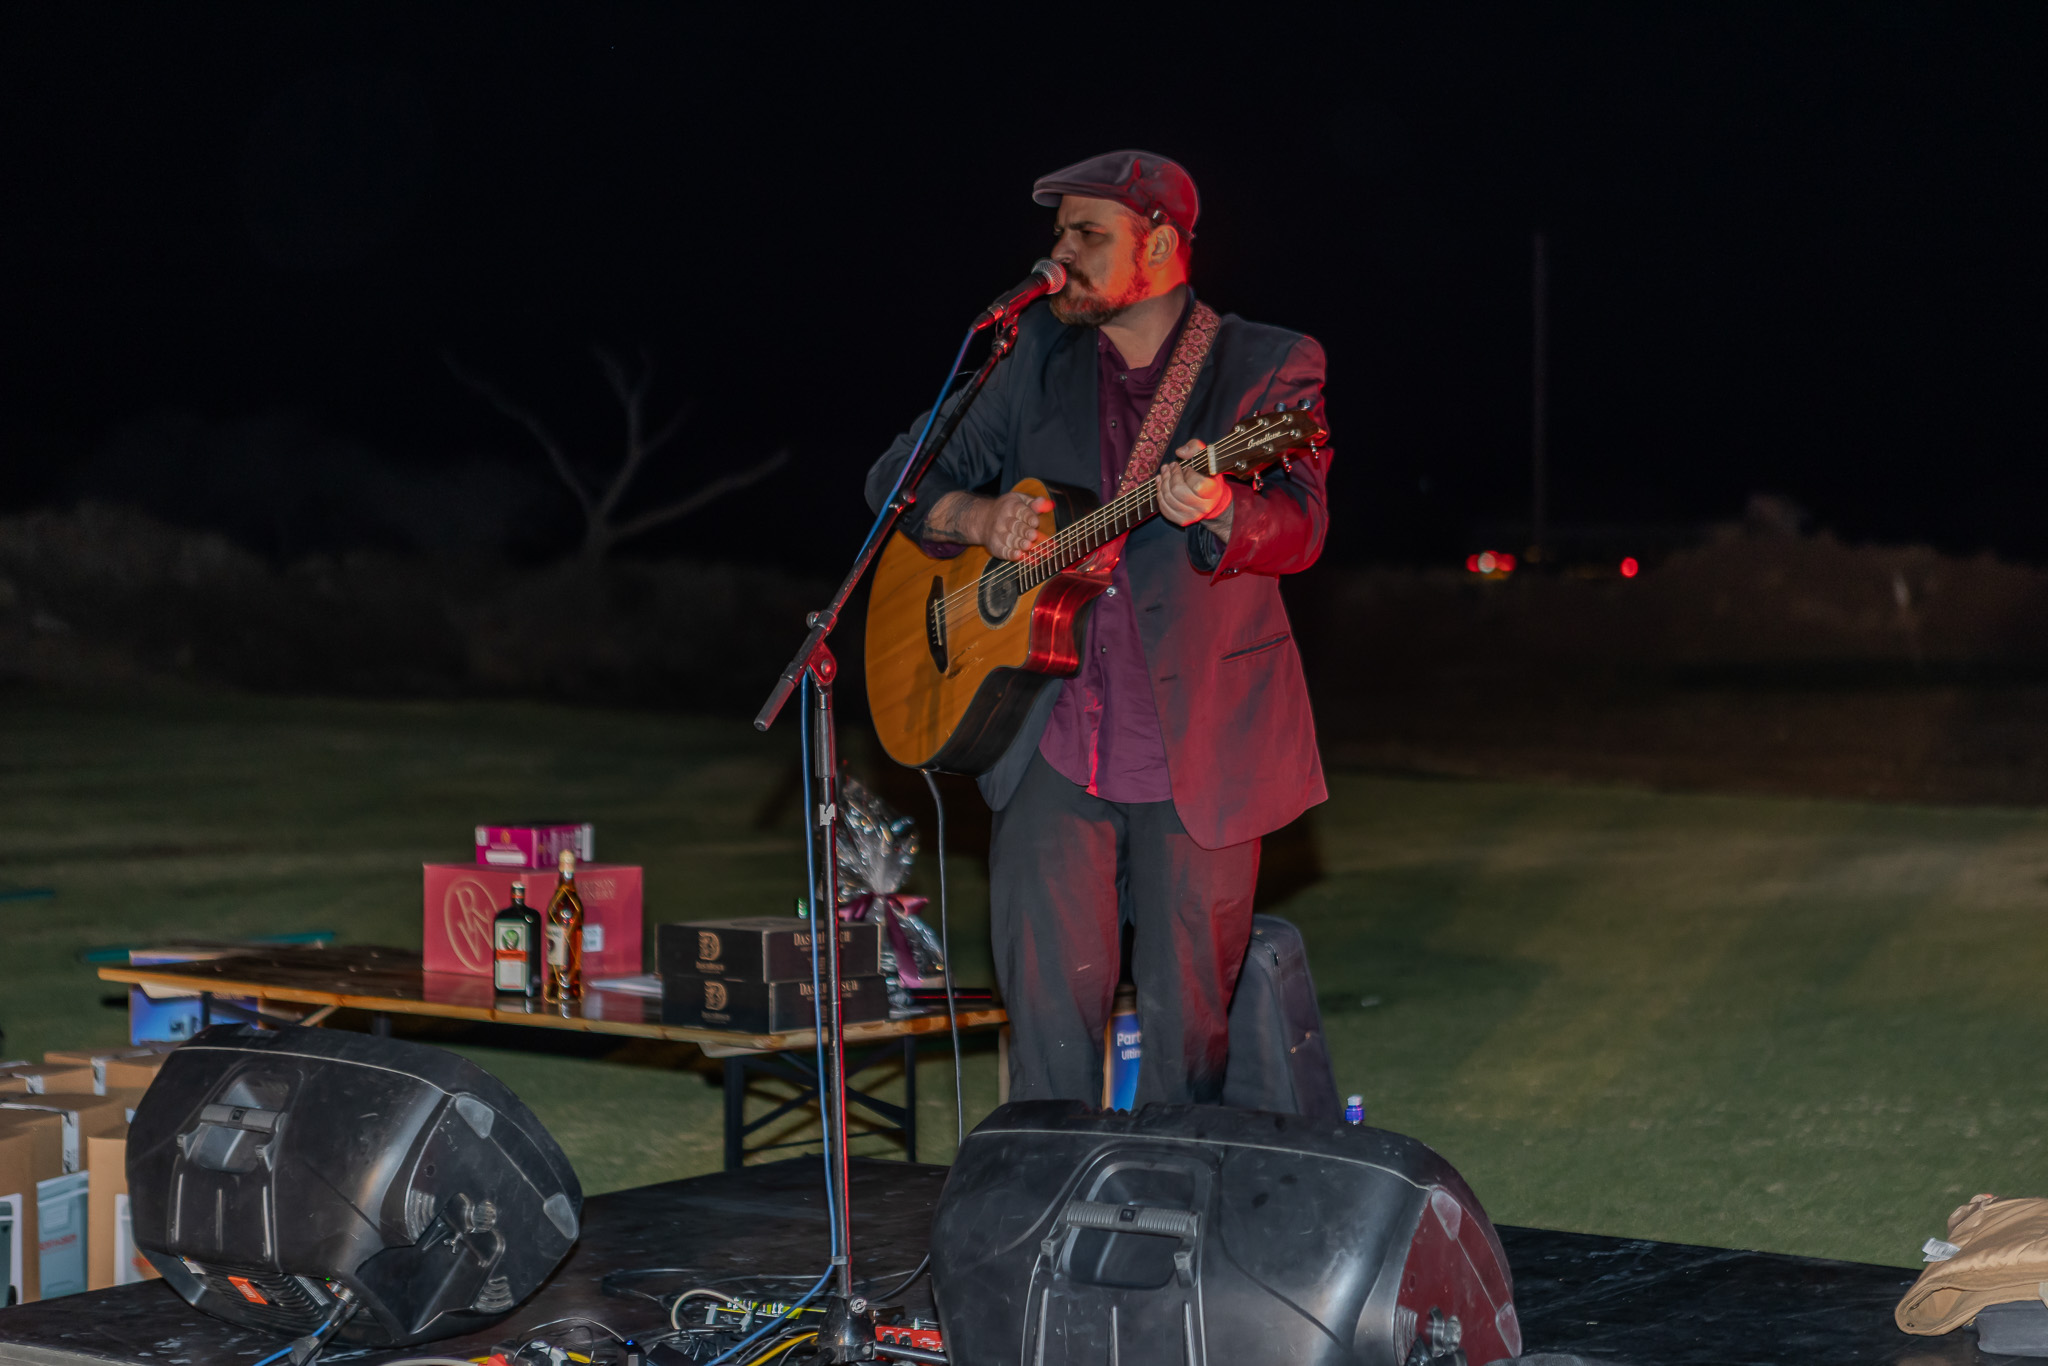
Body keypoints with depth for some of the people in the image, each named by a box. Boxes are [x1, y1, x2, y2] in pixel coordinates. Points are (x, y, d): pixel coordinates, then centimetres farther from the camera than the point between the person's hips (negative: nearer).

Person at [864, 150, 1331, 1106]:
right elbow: (898, 479, 14)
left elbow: (1301, 527, -13)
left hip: (1201, 747, -2)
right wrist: (979, 517, -8)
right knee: (1050, 1001, -2)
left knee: (1189, 1010, 2)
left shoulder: (1268, 367, 1)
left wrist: (1218, 514, -35)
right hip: (1053, 737, 2)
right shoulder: (1037, 359, 11)